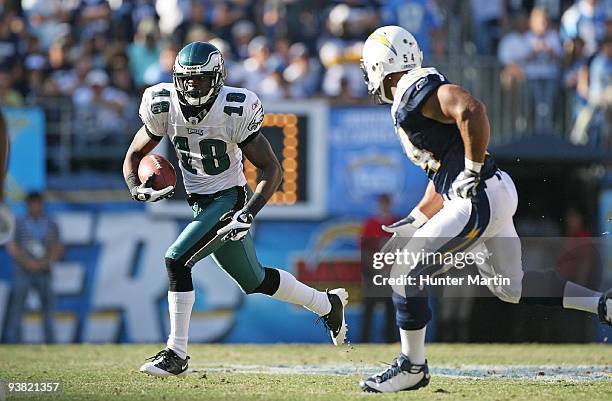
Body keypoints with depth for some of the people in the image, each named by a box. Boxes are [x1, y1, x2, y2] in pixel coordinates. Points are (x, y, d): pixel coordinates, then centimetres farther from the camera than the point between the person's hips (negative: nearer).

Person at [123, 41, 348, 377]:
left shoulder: (233, 112, -22)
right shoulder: (165, 108, -9)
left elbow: (272, 169, -17)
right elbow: (134, 156, 4)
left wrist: (249, 212, -29)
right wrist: (137, 189, -18)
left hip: (229, 200, -6)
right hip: (200, 204, 6)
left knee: (177, 260, -22)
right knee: (254, 282, 18)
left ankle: (176, 353, -14)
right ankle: (328, 304, 41)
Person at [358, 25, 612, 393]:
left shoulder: (419, 91, -12)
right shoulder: (409, 105, 19)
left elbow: (473, 111, -30)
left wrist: (472, 173, -22)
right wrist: (414, 222, 23)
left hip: (481, 199, -10)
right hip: (492, 198, 10)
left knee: (405, 274, -5)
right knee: (511, 288, 20)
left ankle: (413, 367, 4)